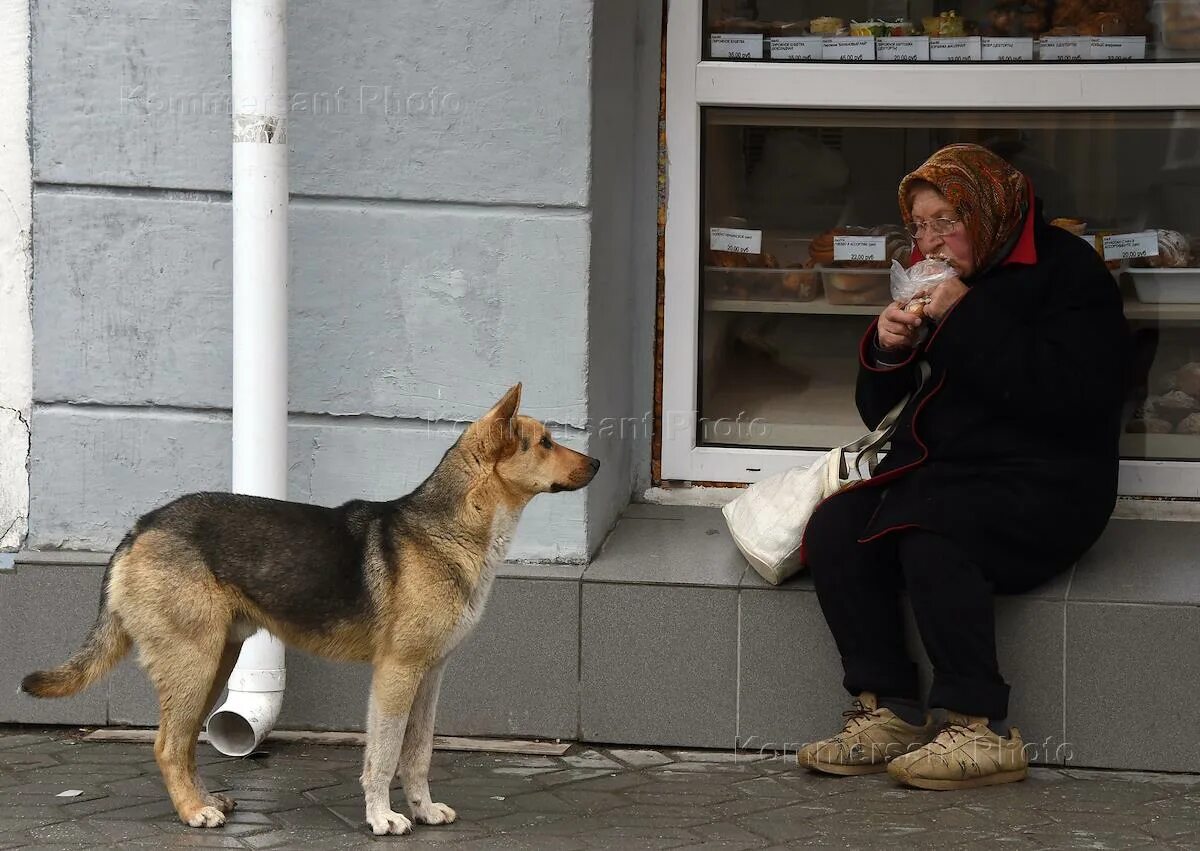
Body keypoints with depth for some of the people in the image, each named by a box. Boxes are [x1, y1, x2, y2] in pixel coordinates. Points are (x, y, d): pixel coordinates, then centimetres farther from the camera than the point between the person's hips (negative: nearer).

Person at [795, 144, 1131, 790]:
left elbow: (1069, 394, -20)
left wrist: (965, 319, -17)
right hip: (935, 470, 7)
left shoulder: (1068, 270, -4)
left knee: (930, 539, -34)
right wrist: (886, 353, -2)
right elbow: (882, 412, 21)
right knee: (832, 530, -20)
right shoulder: (933, 283, 17)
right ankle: (887, 712, -16)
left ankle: (982, 731, -26)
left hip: (1040, 484, -7)